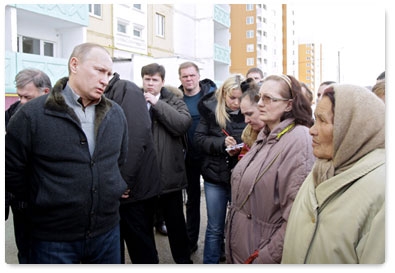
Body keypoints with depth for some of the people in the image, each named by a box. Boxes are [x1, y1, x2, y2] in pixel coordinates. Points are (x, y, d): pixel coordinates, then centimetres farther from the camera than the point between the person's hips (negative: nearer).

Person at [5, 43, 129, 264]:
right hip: (53, 239, -4)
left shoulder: (116, 114, 4)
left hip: (107, 232, 4)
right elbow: (12, 169, -4)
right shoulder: (32, 114, -11)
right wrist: (42, 204, 2)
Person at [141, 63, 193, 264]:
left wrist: (157, 103, -15)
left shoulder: (174, 102, 3)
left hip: (169, 174, -1)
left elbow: (183, 124, -17)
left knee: (176, 222, 12)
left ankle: (183, 260, 30)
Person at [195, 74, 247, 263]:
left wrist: (243, 149, -23)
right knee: (214, 228, 12)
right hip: (215, 176, 1)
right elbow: (200, 138, -4)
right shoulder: (210, 109, -3)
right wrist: (222, 143, -19)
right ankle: (209, 264, 28)